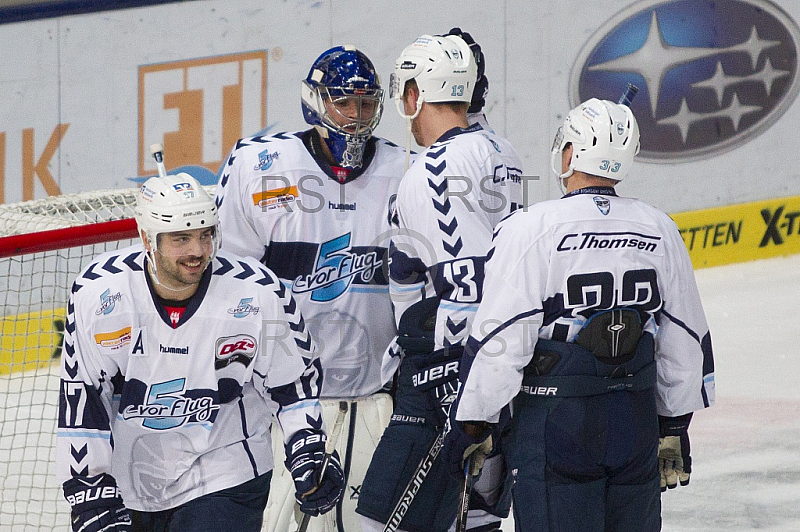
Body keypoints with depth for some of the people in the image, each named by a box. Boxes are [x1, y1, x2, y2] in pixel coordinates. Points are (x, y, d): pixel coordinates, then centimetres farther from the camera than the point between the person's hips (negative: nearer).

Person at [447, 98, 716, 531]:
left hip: (555, 426, -5)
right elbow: (685, 341, 10)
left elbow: (499, 341, -13)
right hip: (637, 426, 5)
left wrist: (472, 427, -3)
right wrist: (674, 430, 20)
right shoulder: (659, 231, 3)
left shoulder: (531, 230, -13)